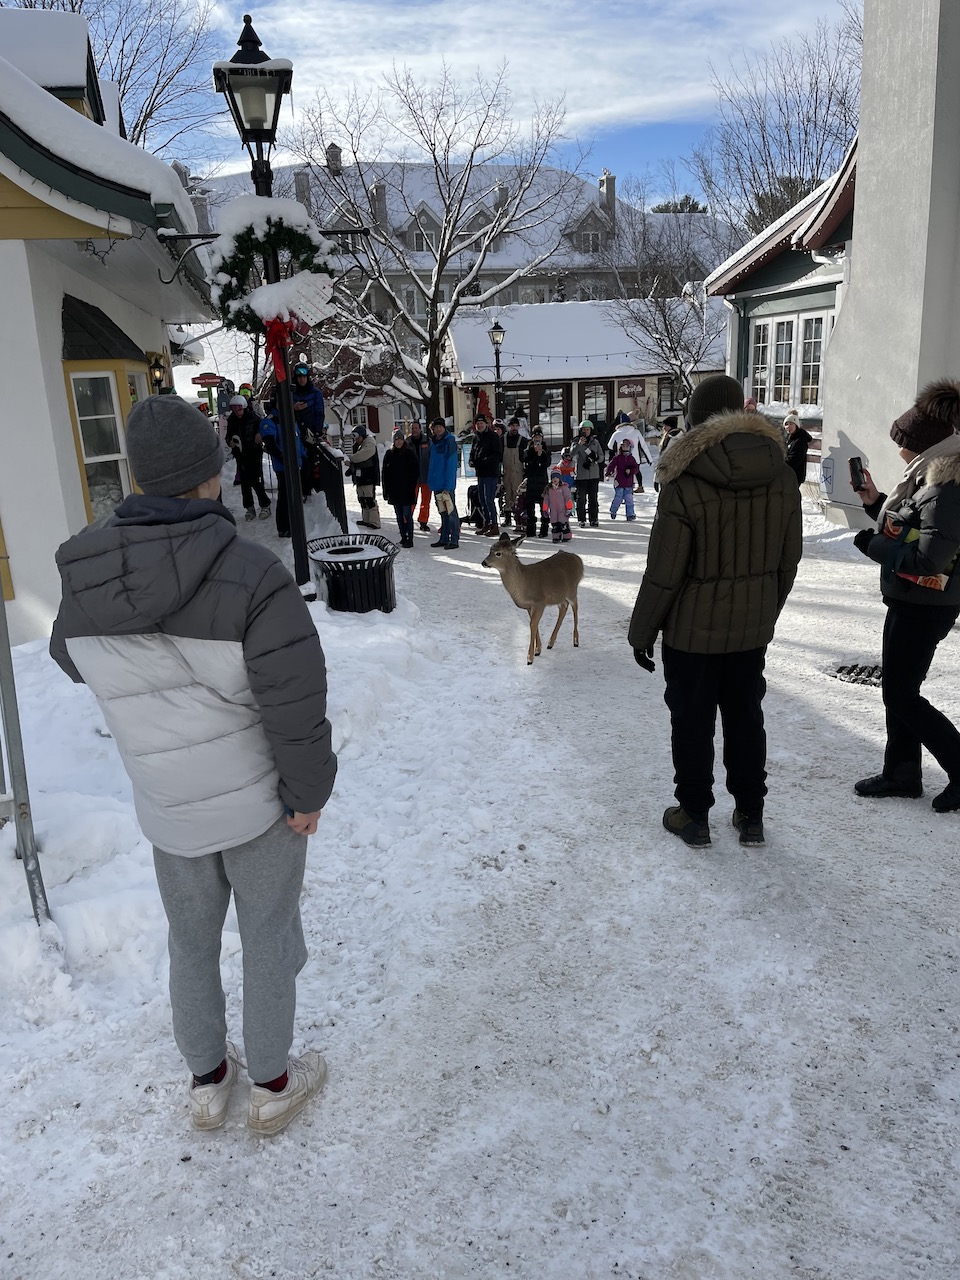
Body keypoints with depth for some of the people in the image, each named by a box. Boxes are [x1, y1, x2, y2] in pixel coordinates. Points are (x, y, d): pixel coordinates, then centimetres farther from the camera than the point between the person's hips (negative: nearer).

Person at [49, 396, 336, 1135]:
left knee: (191, 940, 24)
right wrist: (309, 792, -9)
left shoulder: (86, 579, -9)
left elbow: (73, 659, 12)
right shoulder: (252, 575, -26)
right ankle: (272, 1085, 37)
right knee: (268, 939, 17)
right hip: (259, 802, -4)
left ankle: (207, 1081, 44)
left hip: (167, 806, 4)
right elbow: (295, 706, -24)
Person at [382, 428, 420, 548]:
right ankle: (403, 538, 17)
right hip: (394, 492, 4)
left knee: (407, 515, -6)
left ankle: (409, 539, -3)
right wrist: (386, 491, 5)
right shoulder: (389, 454, 8)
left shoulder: (410, 454, -3)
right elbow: (385, 474, 10)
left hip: (406, 491, -4)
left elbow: (415, 472, -3)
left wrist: (411, 488, -12)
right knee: (399, 516, 9)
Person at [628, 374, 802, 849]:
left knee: (692, 720, 10)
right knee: (745, 716, 18)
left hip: (692, 630, -5)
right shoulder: (782, 476, -2)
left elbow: (663, 574, -16)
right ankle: (750, 814, 29)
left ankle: (694, 814, 23)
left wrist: (642, 632, -4)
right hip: (752, 629, 5)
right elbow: (788, 561, 6)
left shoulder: (685, 485, -19)